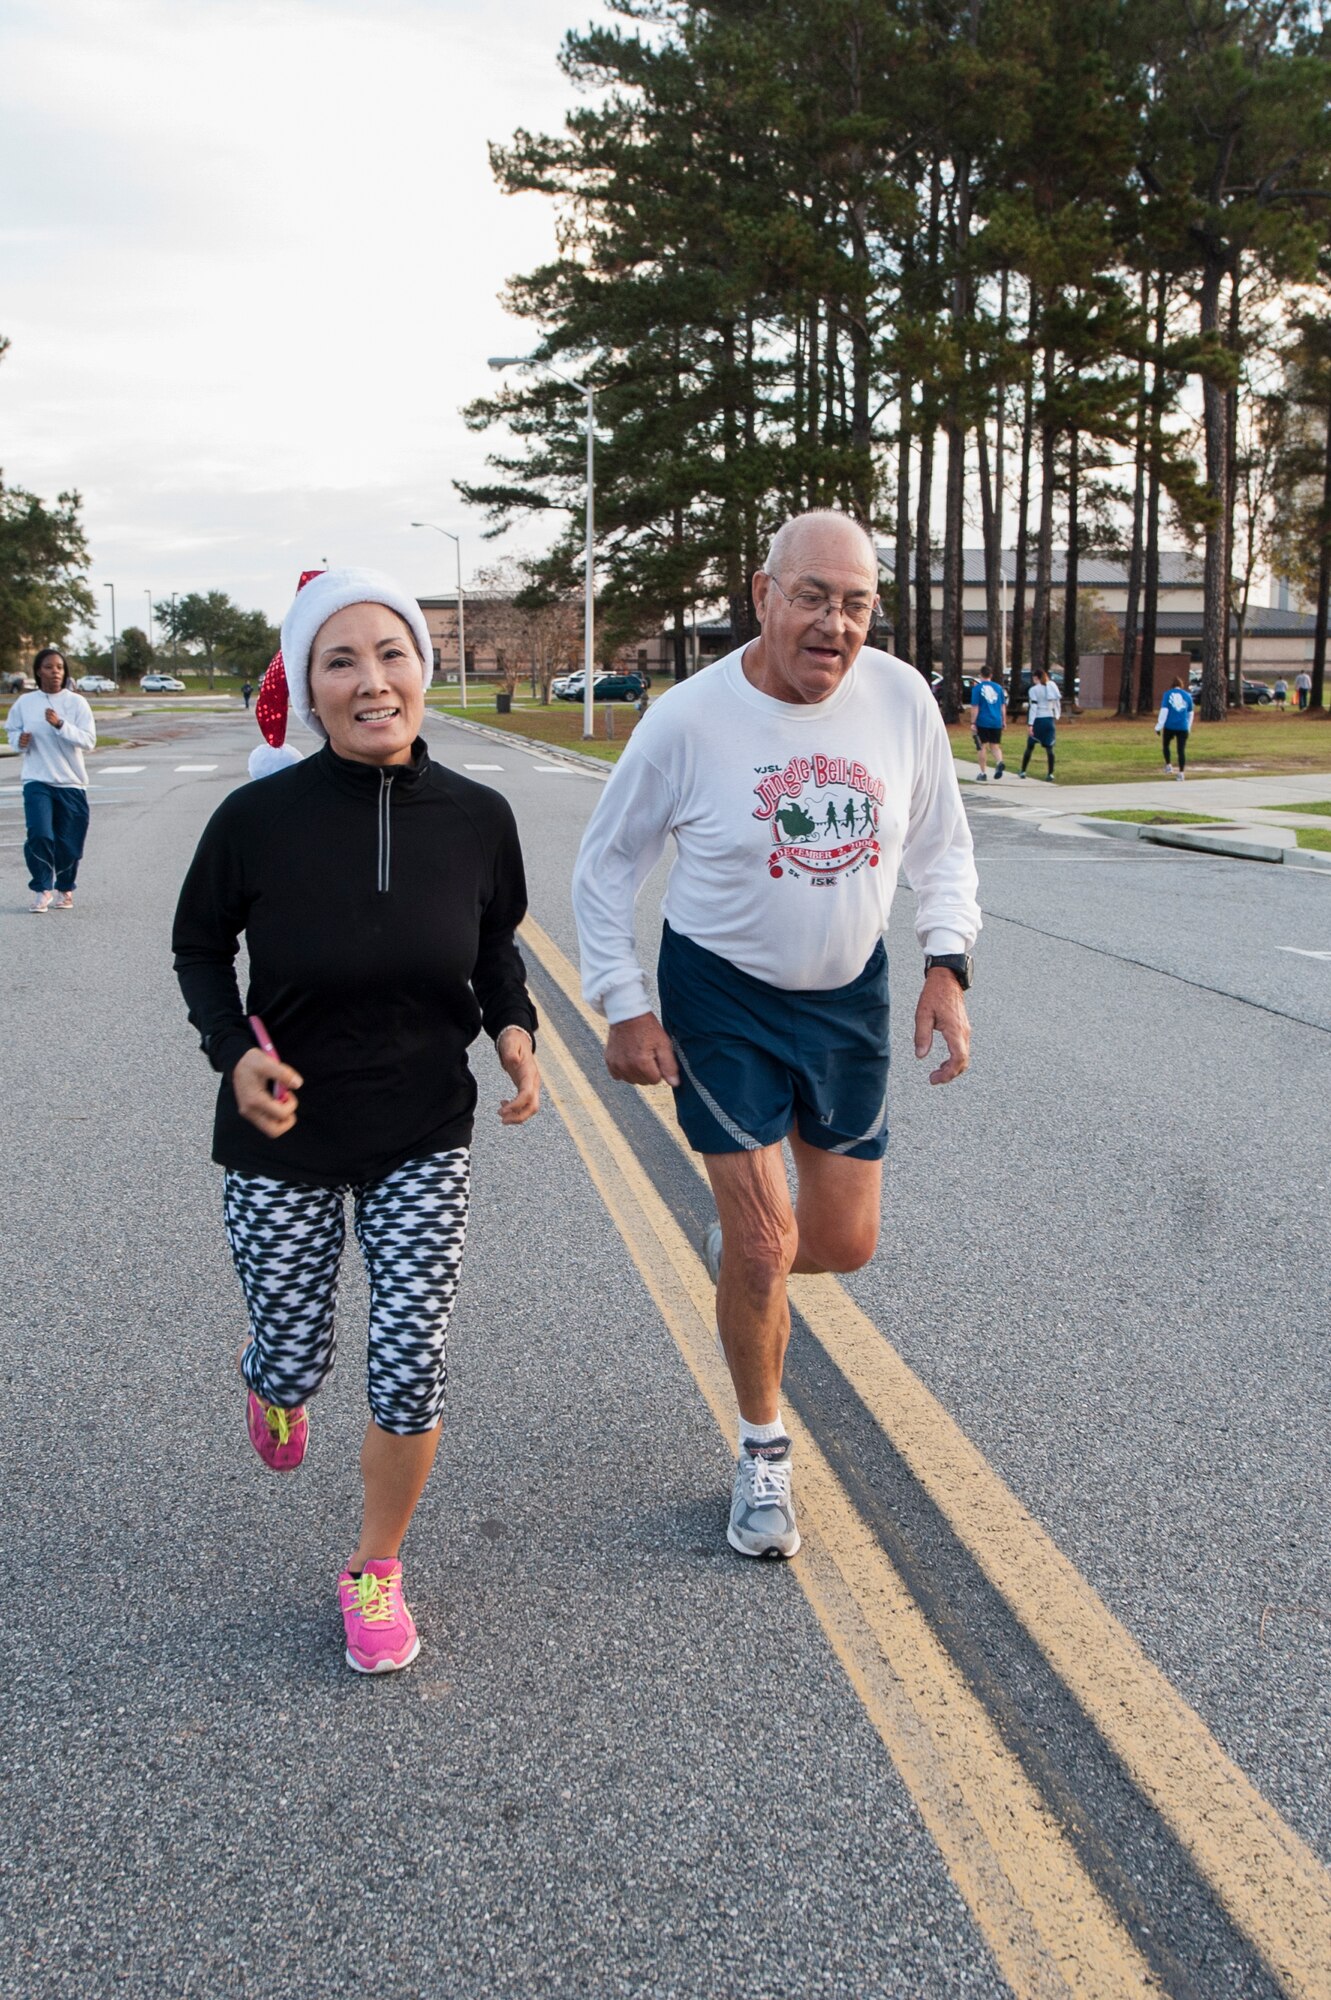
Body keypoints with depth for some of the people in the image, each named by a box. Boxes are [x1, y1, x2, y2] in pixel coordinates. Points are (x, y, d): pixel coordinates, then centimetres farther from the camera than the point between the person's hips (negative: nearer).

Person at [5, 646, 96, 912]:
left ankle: (64, 888, 28)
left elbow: (89, 740, -9)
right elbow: (12, 730, 15)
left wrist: (60, 725, -22)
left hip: (71, 783, 0)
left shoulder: (76, 702, -3)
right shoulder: (25, 703, 1)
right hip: (37, 781, 0)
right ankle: (41, 890, -1)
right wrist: (20, 740, -7)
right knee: (39, 834, -17)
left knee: (69, 842, 4)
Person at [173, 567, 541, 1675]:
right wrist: (236, 1052, -18)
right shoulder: (259, 818, -17)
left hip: (424, 1135, 1)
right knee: (296, 1363, 10)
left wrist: (514, 1026, -10)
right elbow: (199, 949, -1)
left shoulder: (476, 817, -11)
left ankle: (376, 1573, 25)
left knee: (413, 1362, -2)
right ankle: (269, 1385, 52)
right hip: (282, 1137, -1)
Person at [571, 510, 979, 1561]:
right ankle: (764, 1452, 21)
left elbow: (942, 846, 5)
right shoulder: (688, 719, -18)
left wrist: (947, 967, -8)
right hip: (722, 999, -3)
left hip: (851, 997, 4)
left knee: (845, 1245, 9)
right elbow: (606, 865, -5)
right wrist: (625, 1010, -9)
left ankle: (742, 1244, 45)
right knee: (764, 1253, -4)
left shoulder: (903, 699, -9)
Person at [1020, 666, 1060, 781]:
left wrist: (1029, 724, -15)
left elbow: (1032, 707, -13)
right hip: (1050, 719, 4)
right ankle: (1050, 773, -4)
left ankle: (1023, 771, 18)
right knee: (1049, 748, 3)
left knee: (1030, 746, 10)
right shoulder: (1052, 686, 7)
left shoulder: (1034, 690, -8)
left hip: (1038, 720, -4)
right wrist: (1056, 716, 23)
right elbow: (1057, 703, 12)